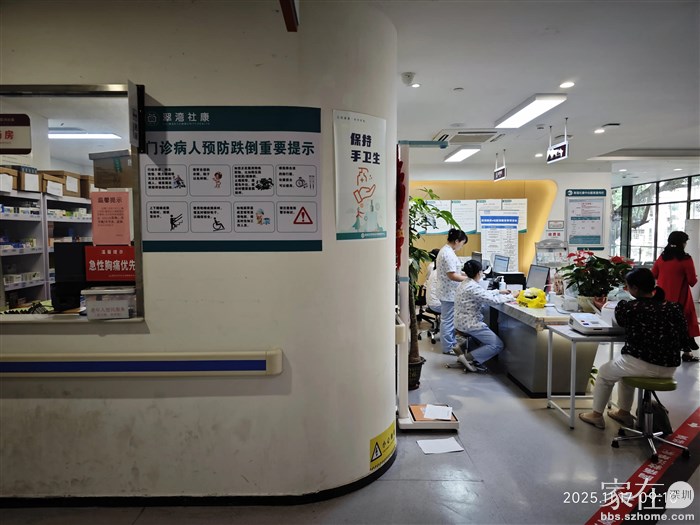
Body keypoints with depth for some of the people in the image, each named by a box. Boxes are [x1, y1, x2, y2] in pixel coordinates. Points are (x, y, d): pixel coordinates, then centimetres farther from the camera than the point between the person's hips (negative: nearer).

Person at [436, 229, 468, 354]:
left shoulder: (446, 250, 11)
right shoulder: (449, 254, -21)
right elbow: (452, 276, -23)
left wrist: (464, 275, 12)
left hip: (448, 292, 10)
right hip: (449, 293, -10)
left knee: (450, 319, 18)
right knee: (448, 320, 0)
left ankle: (451, 342, 29)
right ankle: (448, 347, 10)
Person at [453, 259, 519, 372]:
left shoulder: (465, 284, 9)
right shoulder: (473, 287, -21)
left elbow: (484, 294, 22)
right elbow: (493, 300, -23)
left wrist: (499, 291, 21)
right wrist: (512, 296, -10)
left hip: (462, 322, 10)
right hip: (470, 324, -10)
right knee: (498, 345, -2)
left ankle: (464, 344, 10)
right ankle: (468, 358, -7)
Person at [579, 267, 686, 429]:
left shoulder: (630, 308, -14)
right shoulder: (674, 308, -1)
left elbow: (620, 320, 8)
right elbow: (683, 338, 5)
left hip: (642, 365, -6)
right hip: (669, 369, 6)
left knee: (604, 373, 23)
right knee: (625, 368, 35)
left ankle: (597, 415, 33)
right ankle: (624, 413, 45)